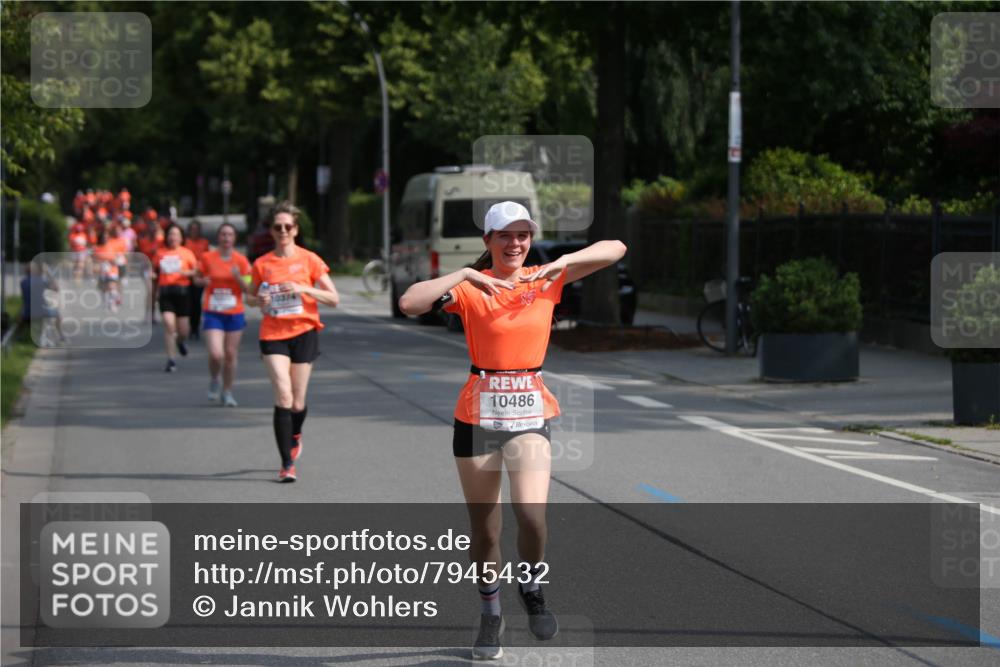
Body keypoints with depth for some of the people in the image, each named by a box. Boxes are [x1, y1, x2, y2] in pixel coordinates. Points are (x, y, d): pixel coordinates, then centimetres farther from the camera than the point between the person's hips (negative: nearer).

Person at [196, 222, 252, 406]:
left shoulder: (241, 261, 0)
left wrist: (238, 277, -19)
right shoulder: (208, 258, -2)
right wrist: (203, 281, -11)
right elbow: (197, 278, 11)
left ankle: (227, 392, 22)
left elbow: (248, 289, 0)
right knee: (216, 354, -14)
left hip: (235, 314, 1)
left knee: (230, 355, 5)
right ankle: (214, 381, 17)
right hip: (213, 313, -1)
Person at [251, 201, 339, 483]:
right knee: (283, 396, -16)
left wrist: (303, 289, -15)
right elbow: (253, 298, 18)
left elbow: (333, 298, -1)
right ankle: (287, 464, -12)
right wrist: (261, 302, -6)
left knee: (297, 402, 5)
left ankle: (294, 437, 40)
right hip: (273, 335, 0)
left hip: (304, 332, 0)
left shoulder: (309, 260, -1)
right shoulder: (262, 264, 3)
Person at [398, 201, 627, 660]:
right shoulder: (470, 287, -3)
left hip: (530, 414, 1)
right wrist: (466, 275, -18)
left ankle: (531, 587, 13)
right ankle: (490, 613, 28)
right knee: (484, 528, 7)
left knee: (532, 515, -17)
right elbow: (409, 303, -18)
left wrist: (563, 261, -13)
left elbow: (615, 249, 1)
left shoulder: (547, 280, 4)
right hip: (478, 414, -1)